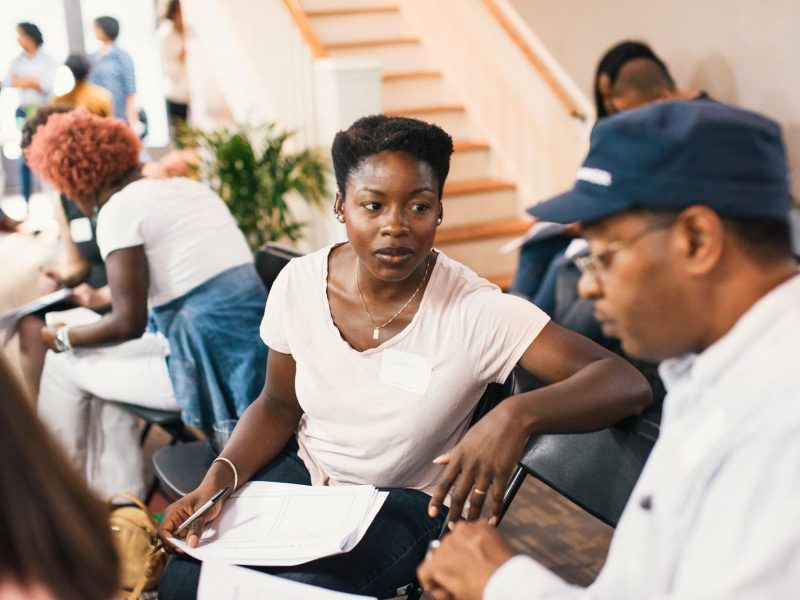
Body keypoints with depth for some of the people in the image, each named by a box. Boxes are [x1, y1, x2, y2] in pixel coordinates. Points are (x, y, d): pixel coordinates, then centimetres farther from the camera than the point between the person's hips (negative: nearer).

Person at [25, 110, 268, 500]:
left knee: (64, 365, 14)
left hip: (208, 364, -8)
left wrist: (64, 338, 6)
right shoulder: (189, 187, 15)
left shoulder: (119, 209, -9)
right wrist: (99, 298, 39)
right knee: (102, 366, 26)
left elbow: (129, 324, -13)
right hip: (254, 349, 8)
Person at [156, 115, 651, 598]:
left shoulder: (476, 312, -25)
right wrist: (221, 476, -15)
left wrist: (517, 415, -49)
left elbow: (625, 383, -31)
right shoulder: (299, 283, -12)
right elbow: (279, 406, 3)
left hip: (402, 503, -3)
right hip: (302, 470, 4)